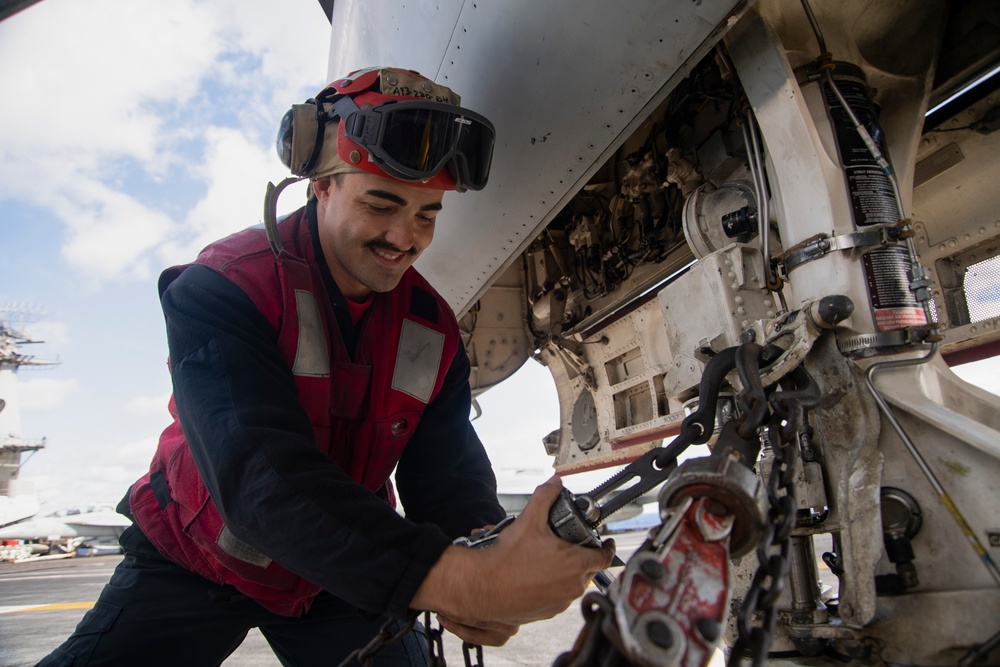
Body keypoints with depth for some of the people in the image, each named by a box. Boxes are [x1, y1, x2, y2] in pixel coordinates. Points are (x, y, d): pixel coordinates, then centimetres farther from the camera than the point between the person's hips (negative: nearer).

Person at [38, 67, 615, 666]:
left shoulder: (434, 328, -9)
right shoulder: (223, 286, -25)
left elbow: (445, 467, -14)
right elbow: (263, 475, -38)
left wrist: (482, 551, -39)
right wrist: (454, 580, -50)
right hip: (195, 563, -2)